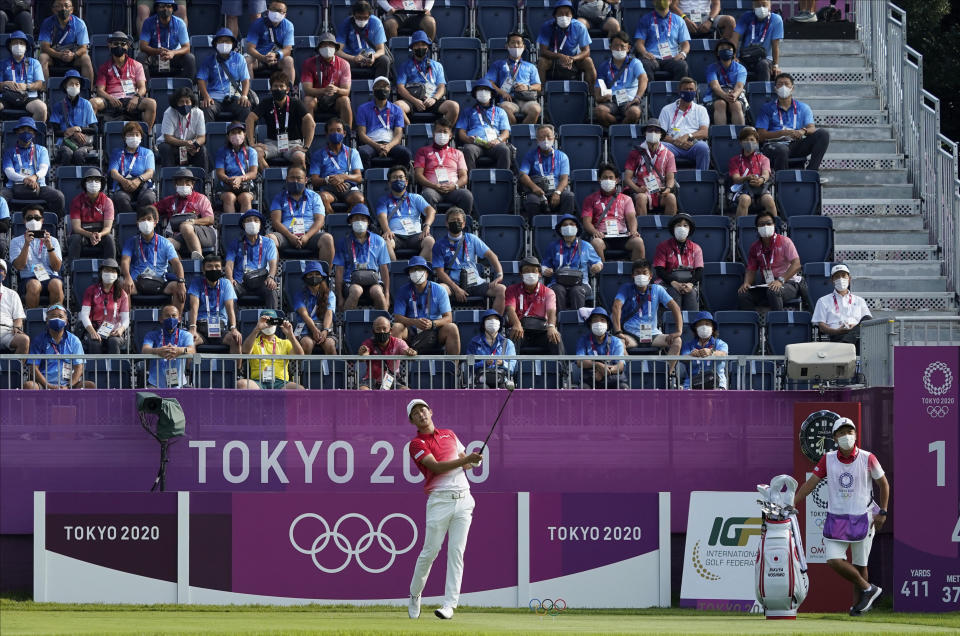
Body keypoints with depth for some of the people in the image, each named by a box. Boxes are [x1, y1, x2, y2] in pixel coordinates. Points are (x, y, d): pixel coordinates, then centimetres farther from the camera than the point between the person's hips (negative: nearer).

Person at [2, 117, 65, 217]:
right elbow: (9, 172, 6)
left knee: (58, 196, -30)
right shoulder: (9, 150, 21)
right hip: (15, 186, -1)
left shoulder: (41, 150, 25)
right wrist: (24, 179, -15)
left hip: (38, 186, 1)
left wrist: (35, 177, -18)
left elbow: (44, 169, 8)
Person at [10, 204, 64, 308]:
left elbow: (57, 267, 6)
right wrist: (26, 245, -11)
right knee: (34, 285, -37)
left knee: (56, 284, -34)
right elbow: (19, 266, -1)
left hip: (50, 277, 1)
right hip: (28, 278, -1)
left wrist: (49, 247, -9)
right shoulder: (16, 241, 15)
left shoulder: (52, 240, 19)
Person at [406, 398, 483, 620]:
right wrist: (465, 460, -22)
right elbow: (436, 467, -14)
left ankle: (450, 604, -8)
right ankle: (415, 595, 17)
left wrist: (473, 461, 1)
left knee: (456, 552, -5)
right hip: (439, 500, -4)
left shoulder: (449, 434, 18)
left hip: (463, 499, 4)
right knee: (430, 552, -4)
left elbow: (465, 462, 26)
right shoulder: (417, 444, 0)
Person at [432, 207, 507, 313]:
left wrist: (499, 275, -8)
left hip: (474, 283, 2)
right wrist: (456, 289, -15)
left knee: (501, 290, -20)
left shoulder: (472, 239, 12)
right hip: (453, 283, -2)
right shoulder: (440, 245, 5)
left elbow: (490, 255, 10)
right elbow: (440, 272, -1)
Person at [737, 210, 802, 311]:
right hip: (765, 284, 5)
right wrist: (746, 283, -10)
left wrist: (781, 280, -26)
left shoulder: (784, 241, -5)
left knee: (773, 291, -40)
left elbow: (796, 265, -14)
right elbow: (751, 270, 13)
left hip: (787, 282, -5)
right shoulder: (755, 247, 10)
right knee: (744, 294, -23)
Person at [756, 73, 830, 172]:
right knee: (782, 150, -42)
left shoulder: (803, 108, 21)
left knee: (823, 134, -17)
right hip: (773, 144, -4)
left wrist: (803, 131, -20)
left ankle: (811, 171, -27)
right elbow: (761, 135, 1)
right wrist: (784, 133, -14)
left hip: (795, 145, 4)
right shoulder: (767, 109, 14)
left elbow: (812, 129, 6)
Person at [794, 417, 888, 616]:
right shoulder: (828, 459, -1)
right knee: (834, 561, -10)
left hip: (862, 518, -2)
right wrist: (790, 504, -11)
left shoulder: (867, 458, -6)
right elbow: (810, 484, -2)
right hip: (836, 518, 2)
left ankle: (859, 602, 22)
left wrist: (882, 512, 2)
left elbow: (883, 484, 6)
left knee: (860, 564, 5)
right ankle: (868, 589, 7)